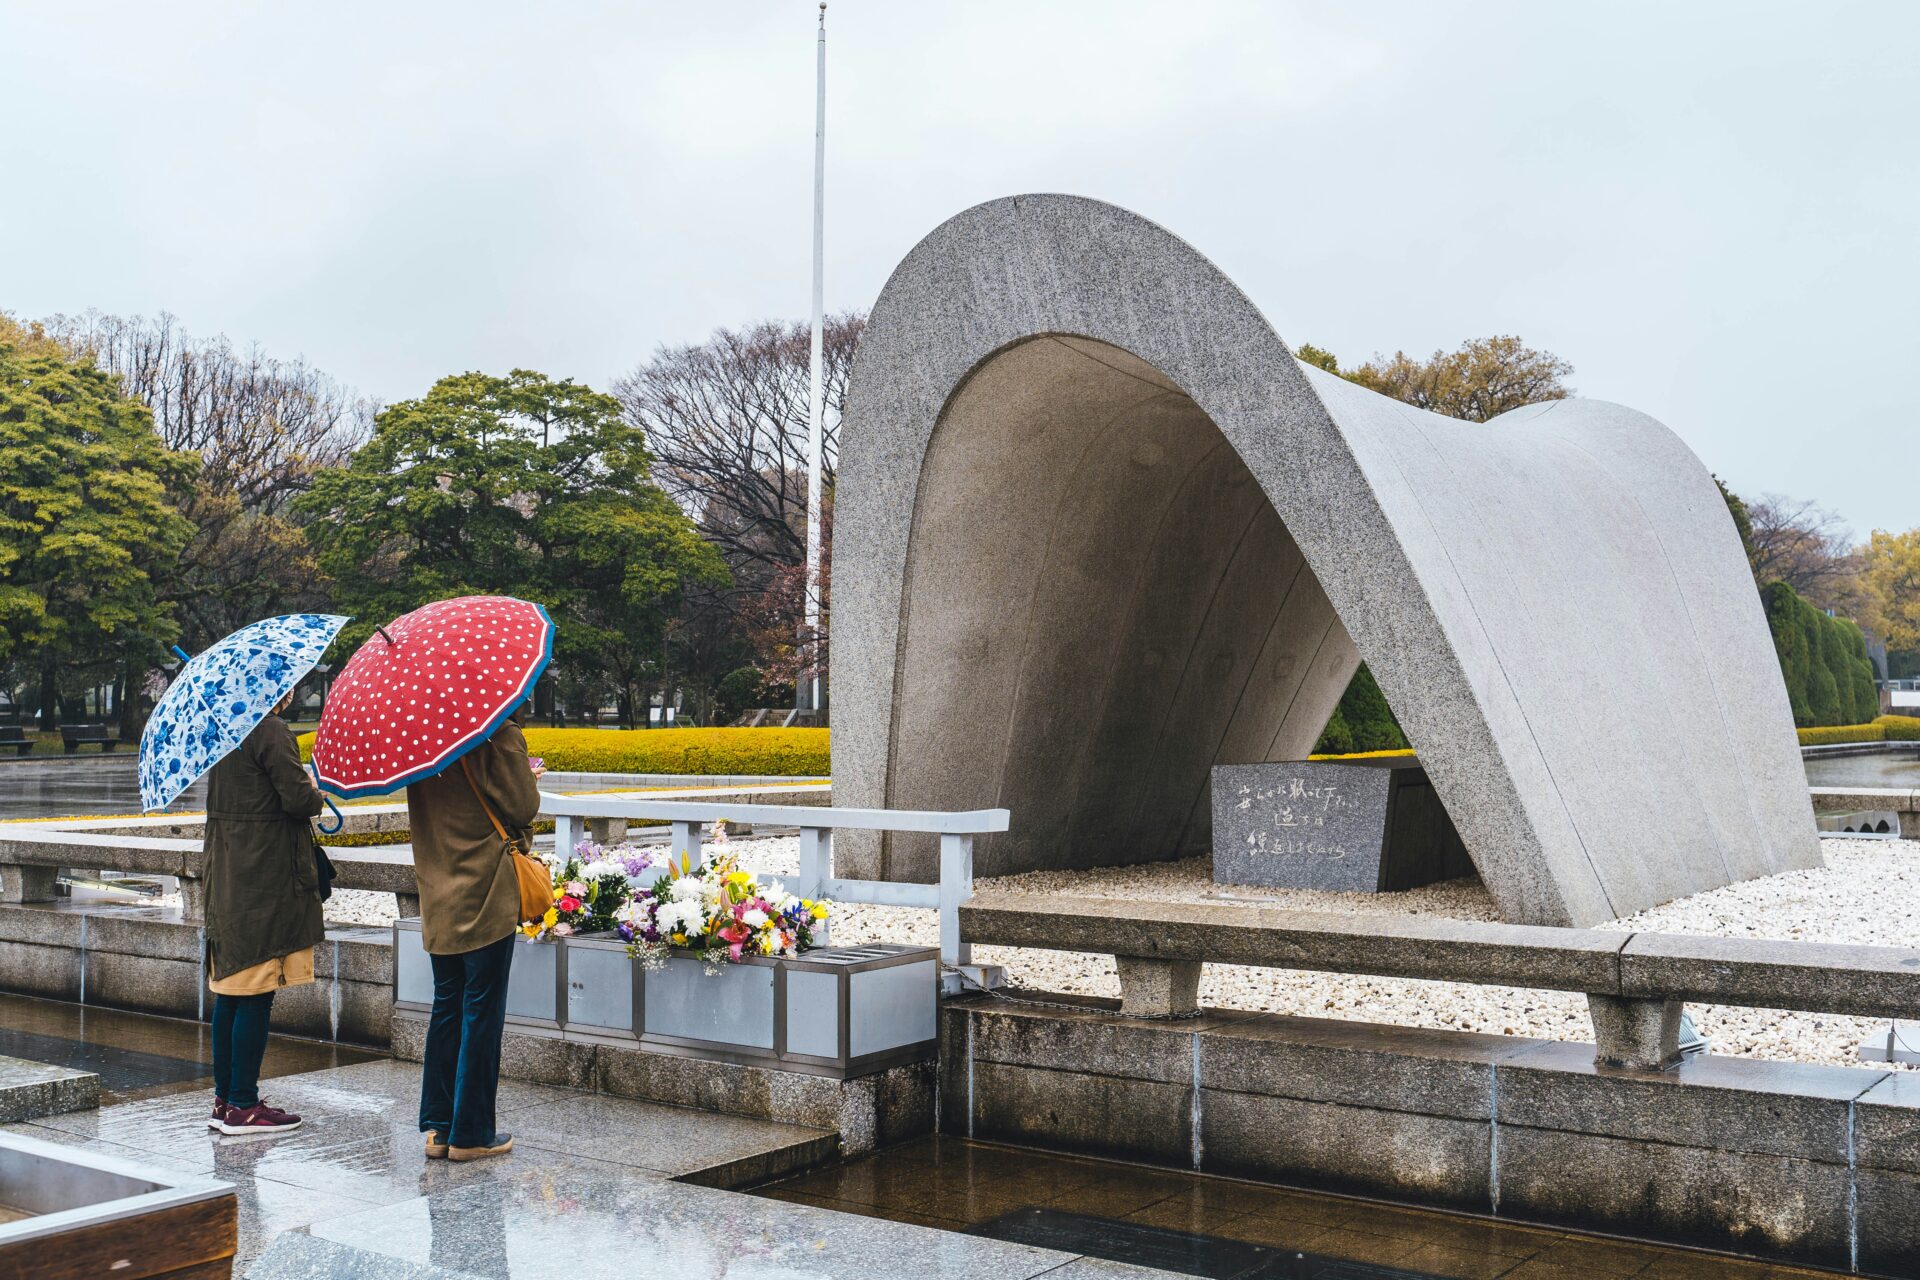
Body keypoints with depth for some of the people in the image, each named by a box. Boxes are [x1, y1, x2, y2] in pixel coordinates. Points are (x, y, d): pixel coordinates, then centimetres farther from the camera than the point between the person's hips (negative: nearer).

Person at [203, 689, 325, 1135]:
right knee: (256, 993, -3)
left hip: (227, 875, 9)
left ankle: (224, 1098, 20)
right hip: (266, 877, -9)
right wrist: (316, 792, 3)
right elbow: (297, 799, -19)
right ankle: (242, 1105, 1)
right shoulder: (270, 730, -15)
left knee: (229, 990, 13)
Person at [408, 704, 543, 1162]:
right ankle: (470, 1134, 6)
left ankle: (437, 1127, 18)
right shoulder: (500, 734, -13)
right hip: (486, 896, -6)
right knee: (482, 1012, 1)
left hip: (437, 896, 6)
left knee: (446, 1008, 15)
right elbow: (523, 807, -13)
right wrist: (529, 777, 5)